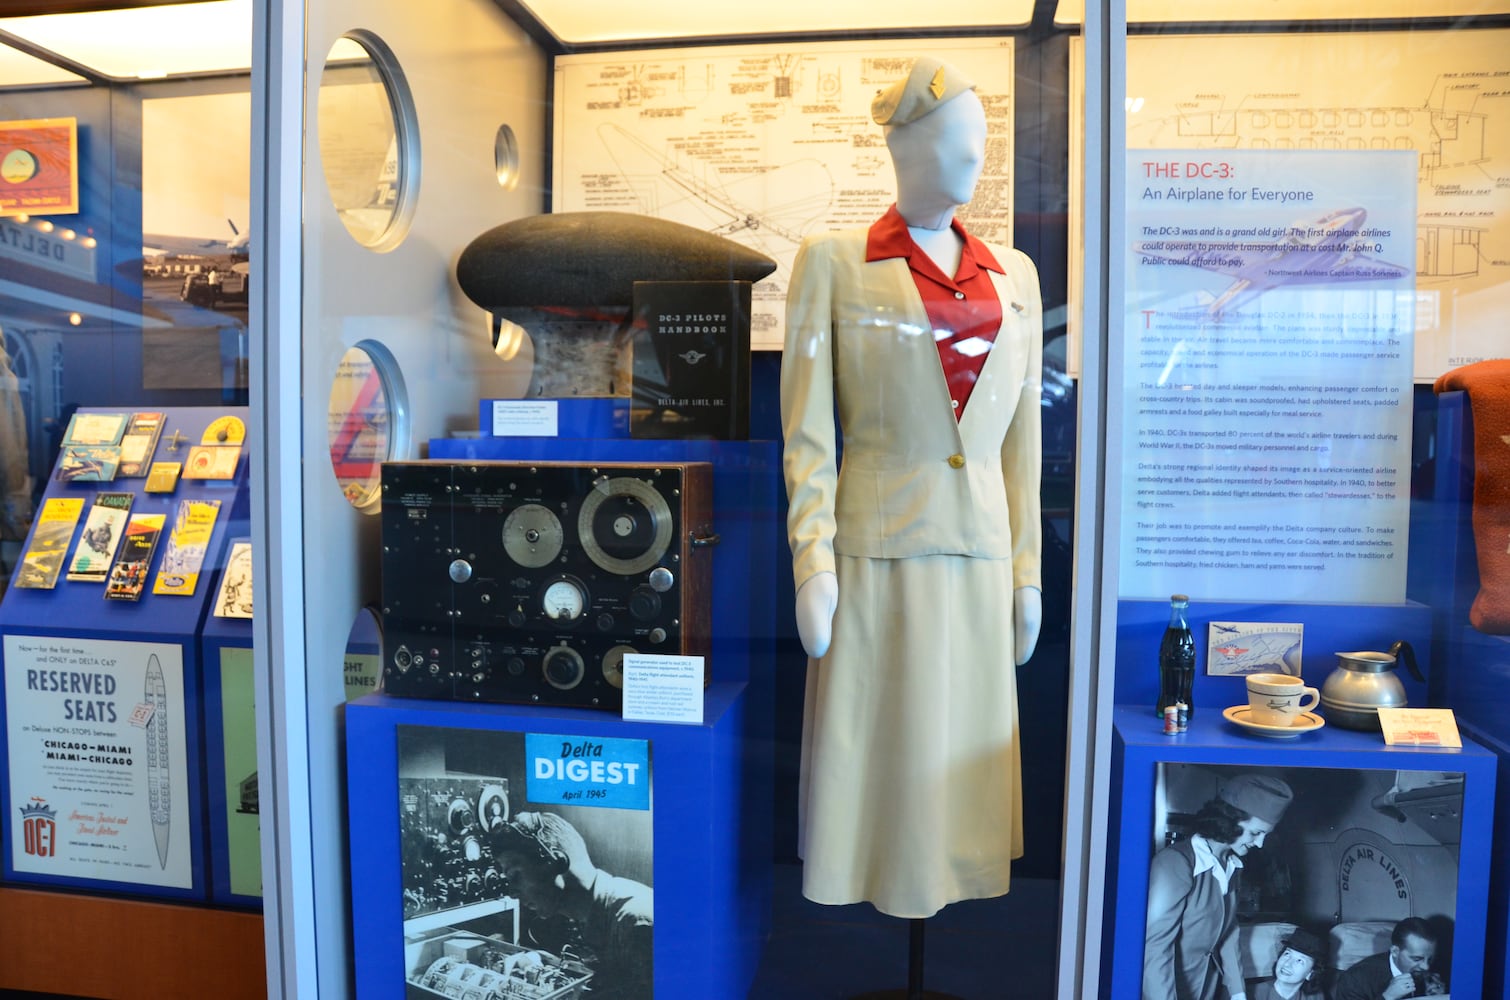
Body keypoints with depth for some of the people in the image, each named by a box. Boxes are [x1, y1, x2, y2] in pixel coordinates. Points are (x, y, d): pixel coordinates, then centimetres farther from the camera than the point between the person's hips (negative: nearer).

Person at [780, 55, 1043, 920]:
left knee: (965, 749, 12)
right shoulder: (835, 264, 0)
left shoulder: (1014, 275, 11)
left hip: (980, 556, 4)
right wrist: (814, 566, -11)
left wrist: (1027, 571, 9)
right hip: (879, 554, -4)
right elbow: (808, 434, -4)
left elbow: (1022, 437, 12)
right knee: (877, 750, 6)